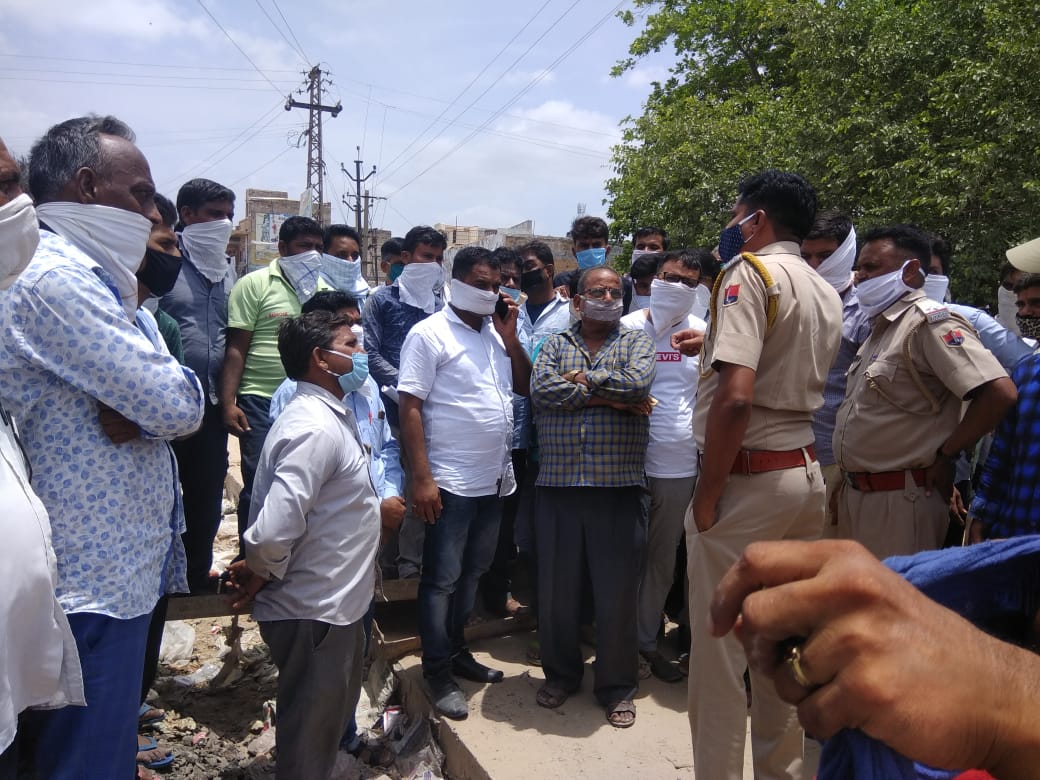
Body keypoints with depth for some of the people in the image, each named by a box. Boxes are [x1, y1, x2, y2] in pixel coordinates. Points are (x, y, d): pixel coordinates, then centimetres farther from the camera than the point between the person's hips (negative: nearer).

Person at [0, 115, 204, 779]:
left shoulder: (83, 278, 14)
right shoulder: (53, 279, -19)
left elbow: (164, 402, 10)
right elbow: (178, 405, -23)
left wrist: (138, 410, -11)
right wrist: (151, 402, -2)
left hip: (120, 567, 10)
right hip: (97, 582, -9)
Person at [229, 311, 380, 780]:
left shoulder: (328, 414, 7)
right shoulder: (315, 428, -24)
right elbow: (273, 530, -32)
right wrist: (261, 574, -14)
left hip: (332, 604, 9)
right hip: (314, 613, -9)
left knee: (327, 722, 27)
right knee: (308, 740, 10)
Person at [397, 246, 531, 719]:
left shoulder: (496, 333, 12)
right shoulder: (430, 334, -9)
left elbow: (526, 387, 13)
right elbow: (410, 407, -13)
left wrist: (510, 337, 0)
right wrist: (421, 478, -19)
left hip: (494, 479, 7)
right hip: (450, 482, -7)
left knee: (471, 573, 17)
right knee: (442, 578, 2)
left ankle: (456, 651, 33)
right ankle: (437, 674, 15)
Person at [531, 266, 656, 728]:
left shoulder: (637, 342, 9)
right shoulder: (555, 345, 11)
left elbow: (639, 382, -13)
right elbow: (541, 390, -8)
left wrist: (582, 379, -5)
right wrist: (608, 397, -10)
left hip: (617, 486, -1)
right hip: (558, 485, 2)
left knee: (617, 590, 5)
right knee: (556, 587, 10)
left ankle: (617, 687, 23)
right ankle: (561, 674, 31)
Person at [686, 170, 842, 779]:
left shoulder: (750, 272, -11)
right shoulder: (827, 293, 13)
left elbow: (736, 396, -23)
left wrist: (707, 495, -15)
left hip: (748, 477, -8)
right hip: (806, 473, 9)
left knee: (719, 645, 3)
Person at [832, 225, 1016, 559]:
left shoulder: (929, 322, -13)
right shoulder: (880, 327, 15)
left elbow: (1000, 392, -23)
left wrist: (946, 454, -13)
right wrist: (846, 481, 15)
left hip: (900, 498, -9)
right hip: (856, 492, 9)